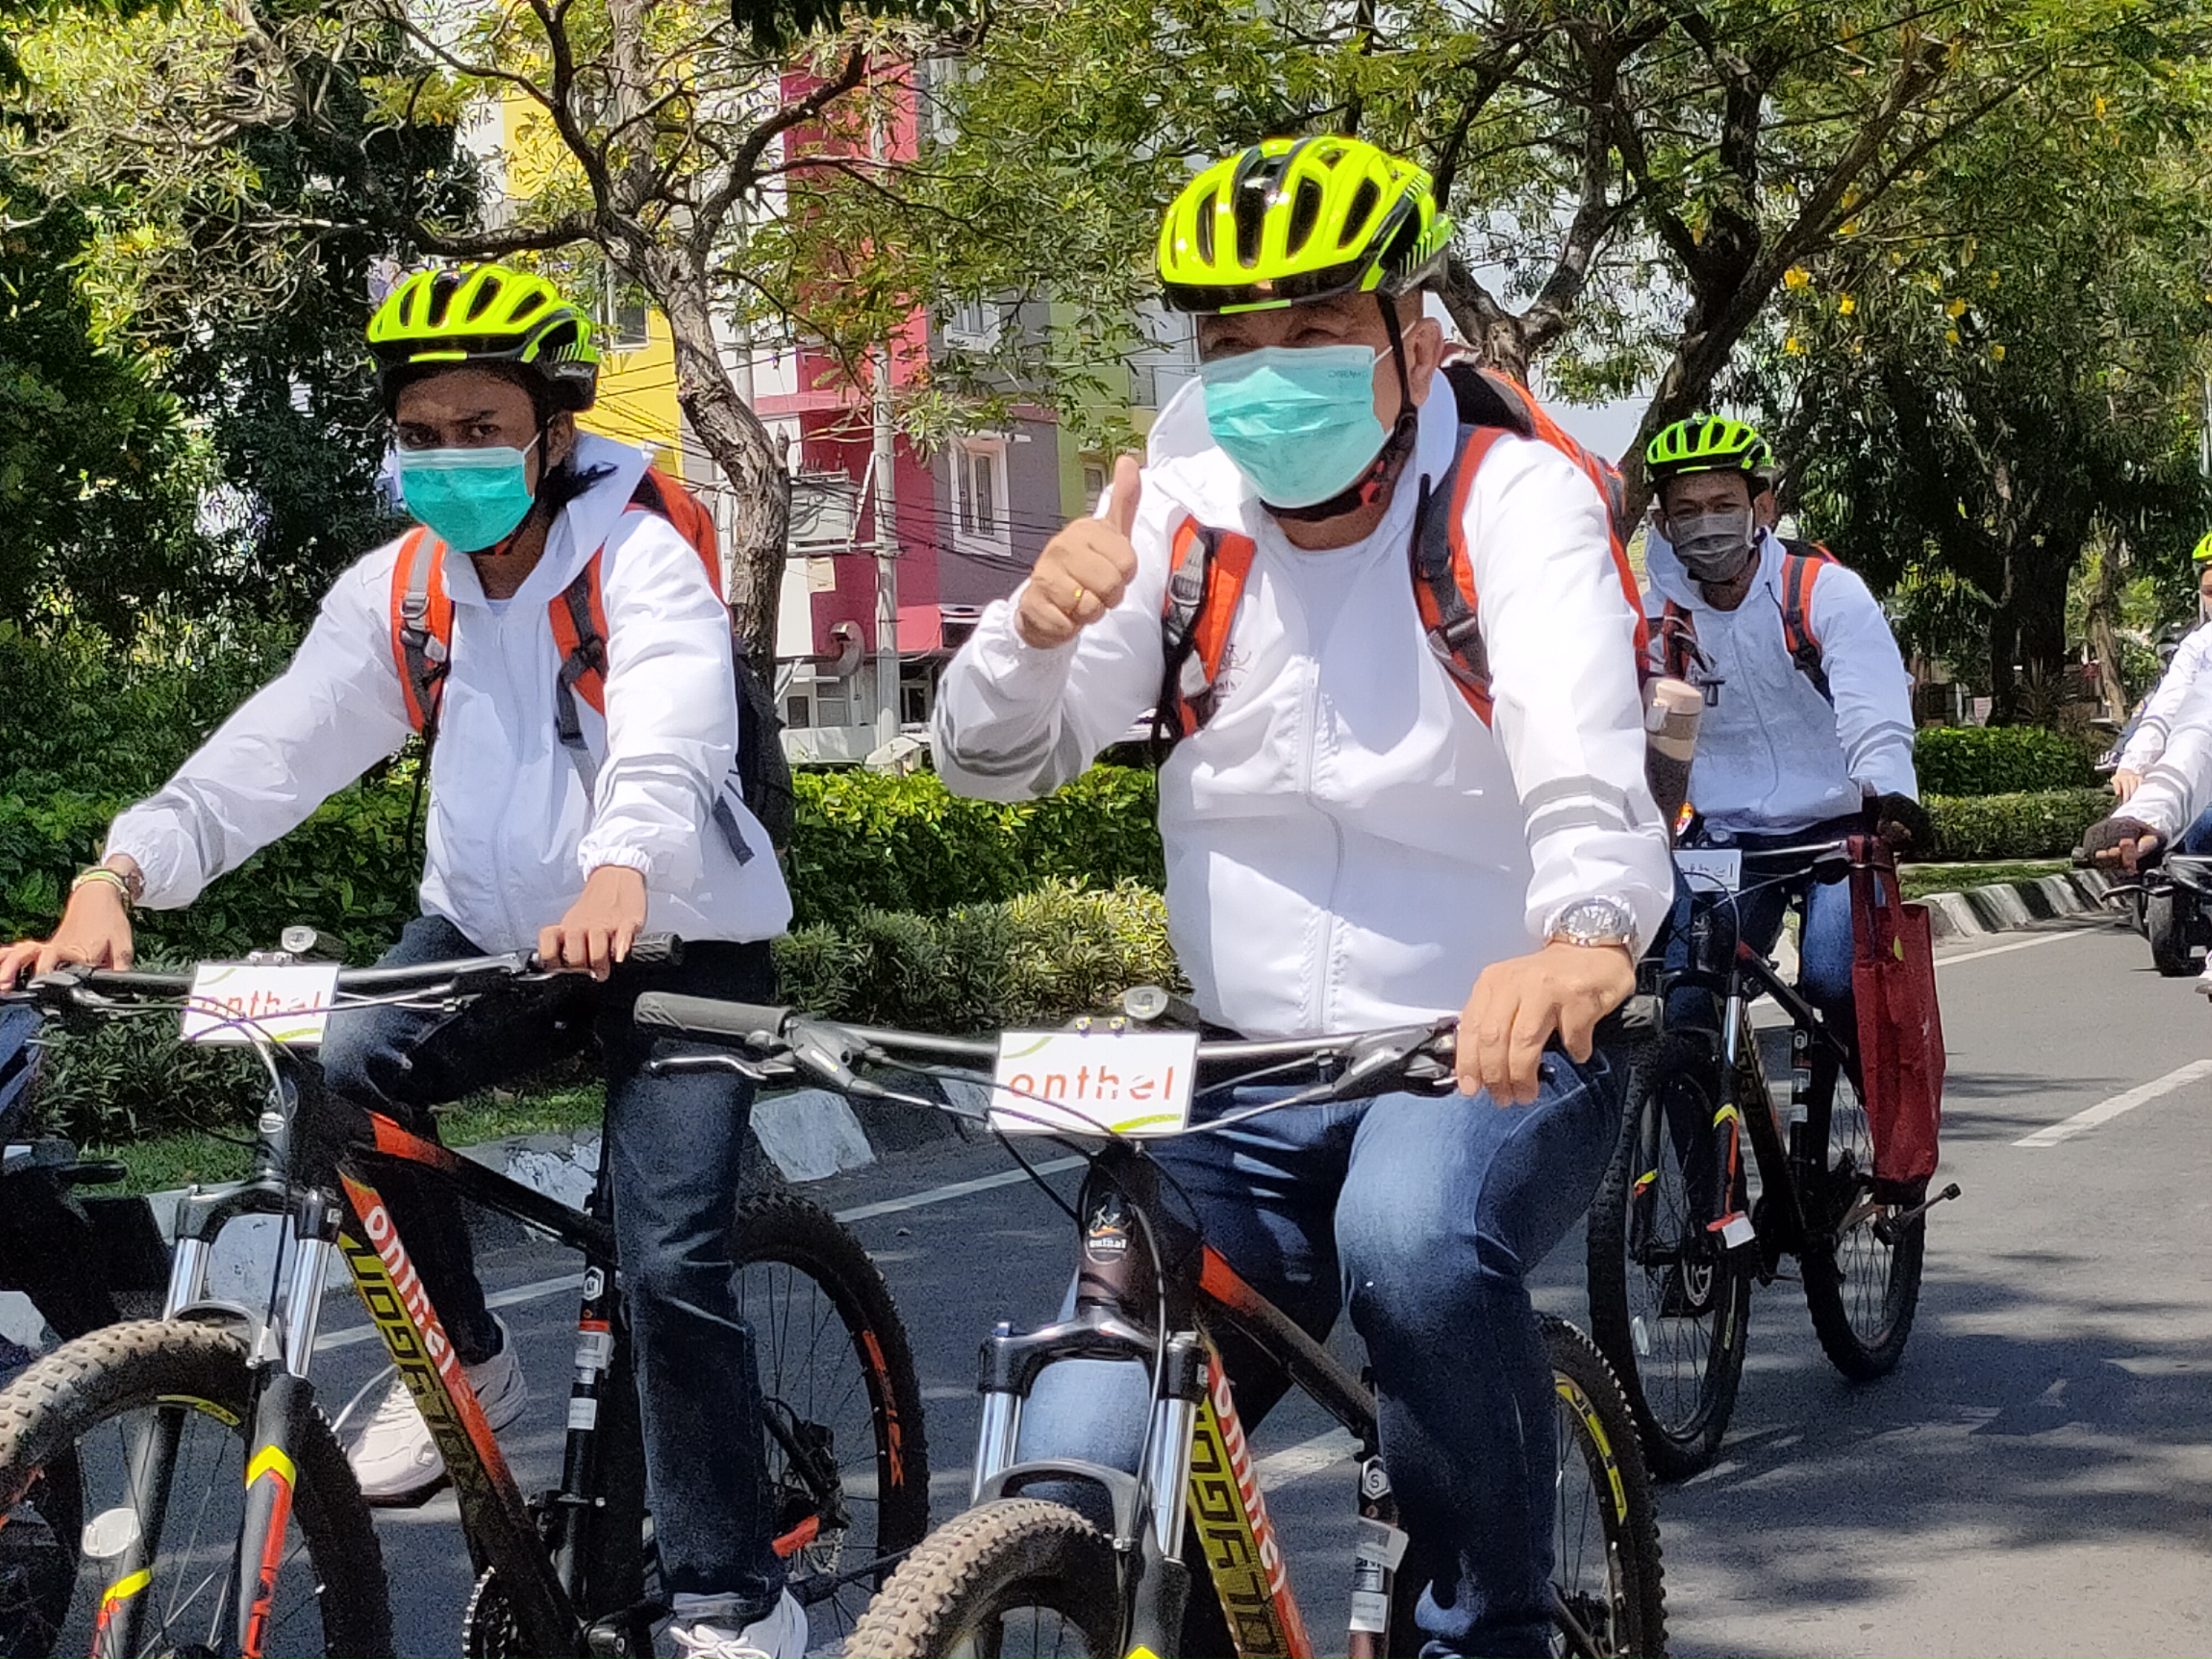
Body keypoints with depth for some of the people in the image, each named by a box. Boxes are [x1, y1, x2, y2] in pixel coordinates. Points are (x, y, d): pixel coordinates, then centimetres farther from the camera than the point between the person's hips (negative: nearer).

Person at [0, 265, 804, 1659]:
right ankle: (465, 1362, -1)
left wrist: (619, 877, -56)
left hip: (676, 938, -4)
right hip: (492, 927, 4)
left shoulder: (642, 562, -16)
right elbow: (271, 751, -14)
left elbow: (670, 755, -34)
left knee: (674, 1260, -17)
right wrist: (117, 880, -31)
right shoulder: (397, 590, -2)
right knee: (339, 1070, -24)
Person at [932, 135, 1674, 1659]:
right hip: (1253, 1079, 4)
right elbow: (998, 759, -3)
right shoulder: (1182, 514, 1)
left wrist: (1586, 930, -52)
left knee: (1414, 1231, -38)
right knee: (1078, 1469, -12)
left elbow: (1584, 745, -30)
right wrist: (1038, 628, -26)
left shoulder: (1512, 497, -11)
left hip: (1496, 1052, -3)